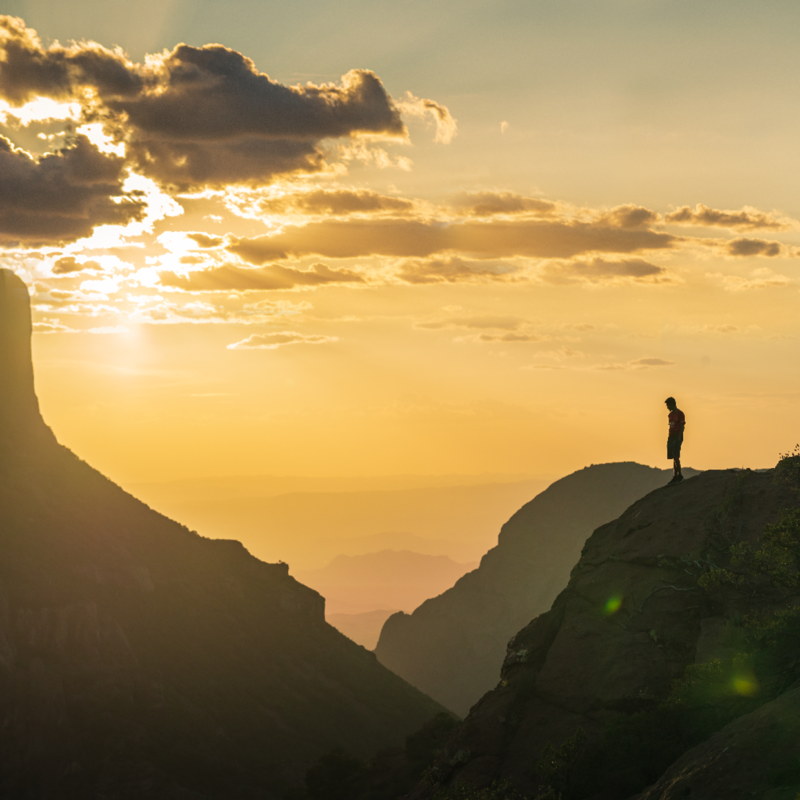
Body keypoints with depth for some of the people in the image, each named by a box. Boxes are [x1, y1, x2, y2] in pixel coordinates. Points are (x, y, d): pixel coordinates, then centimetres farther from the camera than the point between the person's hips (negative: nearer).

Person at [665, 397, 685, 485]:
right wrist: (669, 438, 16)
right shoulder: (671, 414, 17)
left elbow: (682, 427, -12)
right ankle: (675, 477, 4)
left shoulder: (680, 414, -7)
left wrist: (679, 438, -18)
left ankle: (679, 475, -10)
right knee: (673, 457, 4)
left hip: (677, 437, -8)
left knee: (675, 456, -17)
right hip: (671, 437, 8)